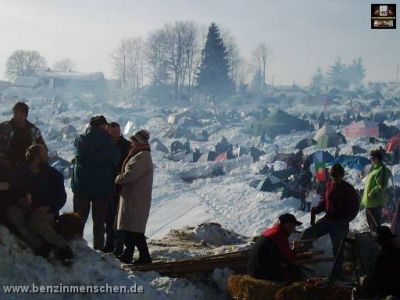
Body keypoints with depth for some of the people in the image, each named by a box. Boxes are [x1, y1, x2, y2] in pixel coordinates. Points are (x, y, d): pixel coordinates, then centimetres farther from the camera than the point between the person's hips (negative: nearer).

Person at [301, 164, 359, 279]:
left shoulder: (349, 189, -8)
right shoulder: (329, 185, 7)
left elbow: (354, 208, -5)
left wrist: (345, 219, -20)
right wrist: (316, 209, -5)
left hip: (340, 223, -5)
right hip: (327, 219, 5)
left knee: (337, 247, -15)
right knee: (307, 234, -7)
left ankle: (337, 272, -3)